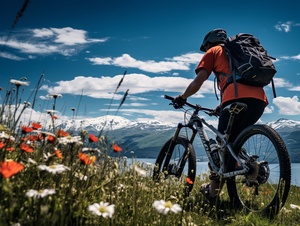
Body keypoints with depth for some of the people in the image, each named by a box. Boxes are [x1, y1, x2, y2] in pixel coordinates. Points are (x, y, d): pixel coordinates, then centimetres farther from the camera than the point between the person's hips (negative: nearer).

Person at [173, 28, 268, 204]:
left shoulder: (213, 51, 17)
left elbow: (198, 81, 8)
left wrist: (182, 98, 23)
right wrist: (222, 106, 46)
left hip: (238, 99, -6)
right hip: (260, 99, 6)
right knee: (232, 143, 22)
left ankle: (213, 192, 7)